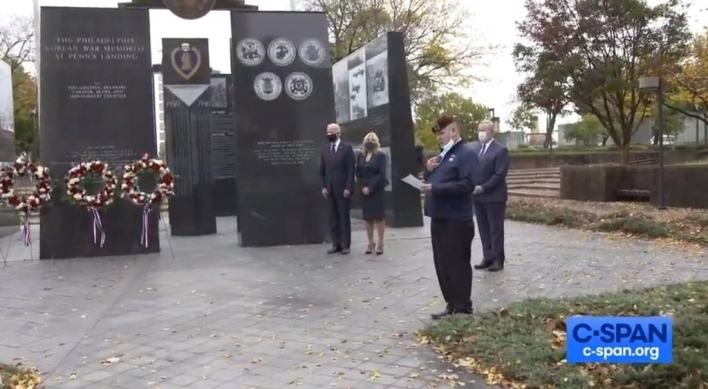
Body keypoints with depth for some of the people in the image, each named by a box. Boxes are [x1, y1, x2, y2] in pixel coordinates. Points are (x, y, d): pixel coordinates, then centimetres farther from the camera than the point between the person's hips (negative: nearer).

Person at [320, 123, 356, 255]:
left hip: (343, 188, -5)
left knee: (344, 217, 1)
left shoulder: (347, 148, -4)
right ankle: (336, 244, 11)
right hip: (330, 189, 5)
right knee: (333, 217, 6)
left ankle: (345, 245, 6)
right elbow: (322, 169, 12)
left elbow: (351, 169, -8)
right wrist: (324, 186, 3)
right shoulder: (325, 149, 11)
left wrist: (348, 188, -14)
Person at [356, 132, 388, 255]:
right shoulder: (361, 156, 8)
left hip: (377, 190, -4)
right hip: (364, 190, 4)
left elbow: (382, 174, -11)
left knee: (379, 217, -1)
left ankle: (380, 244, 4)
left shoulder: (381, 155, -4)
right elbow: (358, 173, 7)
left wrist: (371, 187, -16)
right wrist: (363, 186, -7)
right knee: (367, 217, 6)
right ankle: (370, 243, 13)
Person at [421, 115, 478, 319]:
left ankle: (463, 308, 8)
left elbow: (467, 185, -21)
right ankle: (451, 305, 22)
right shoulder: (443, 155, 18)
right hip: (439, 218, 9)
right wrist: (429, 171, 2)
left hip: (457, 221, -9)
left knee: (458, 265, -1)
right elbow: (434, 182, 23)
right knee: (442, 265, 12)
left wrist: (436, 188, -22)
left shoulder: (466, 154, -9)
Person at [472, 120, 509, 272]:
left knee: (496, 229, 3)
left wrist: (483, 188, -19)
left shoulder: (500, 149, -9)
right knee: (483, 229, 11)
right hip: (477, 195, 6)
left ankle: (498, 259, 11)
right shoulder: (475, 148, 11)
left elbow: (500, 174, -16)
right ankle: (488, 257, 19)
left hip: (494, 196, -6)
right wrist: (472, 186, -3)